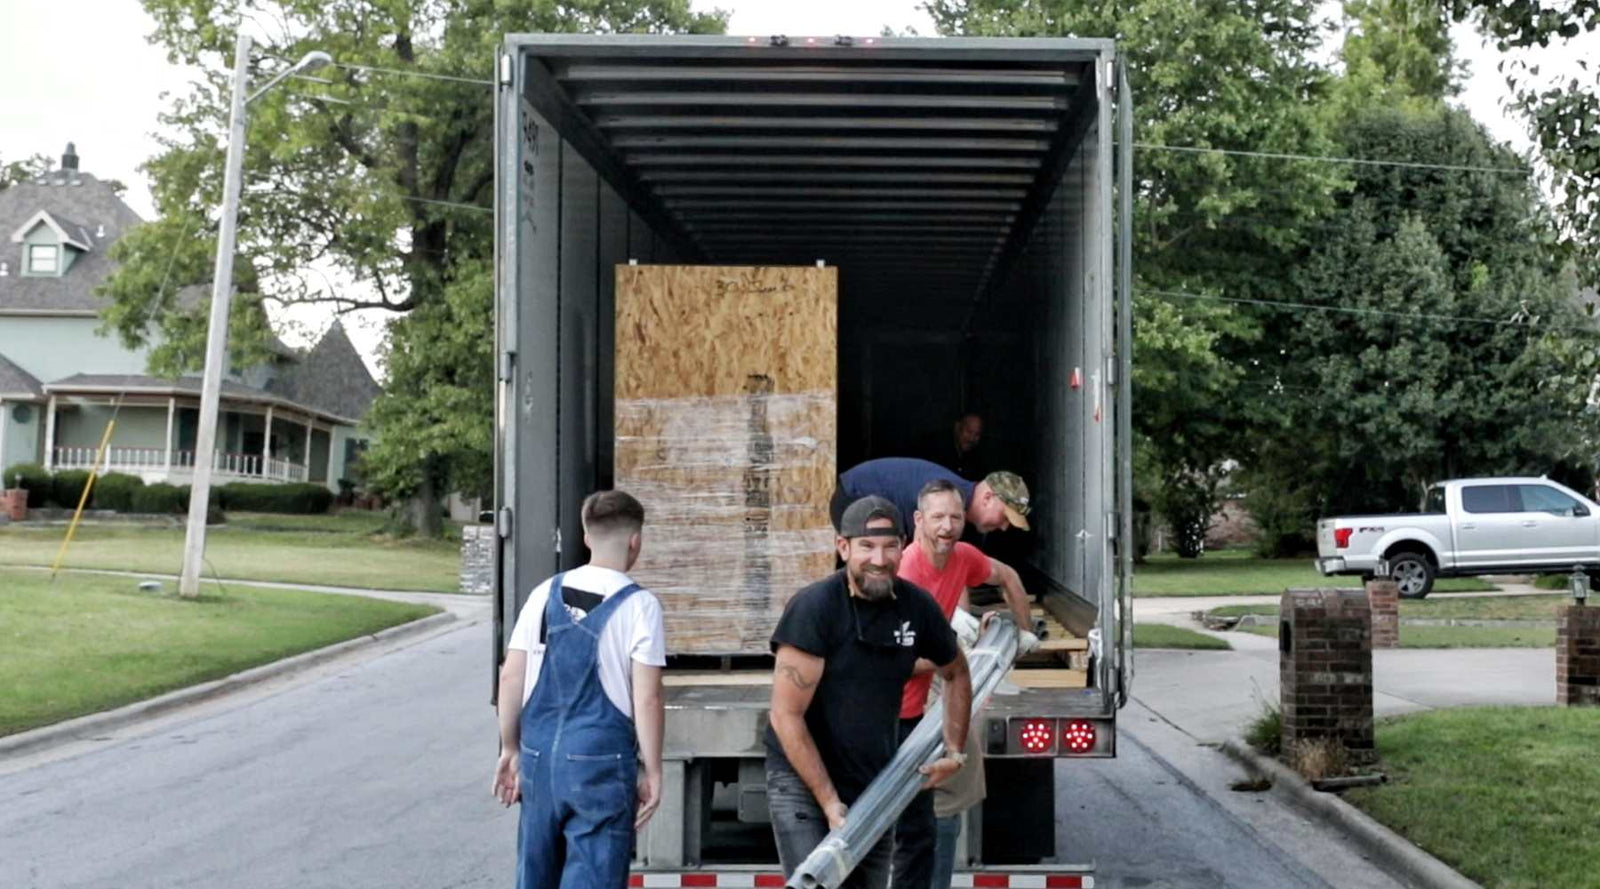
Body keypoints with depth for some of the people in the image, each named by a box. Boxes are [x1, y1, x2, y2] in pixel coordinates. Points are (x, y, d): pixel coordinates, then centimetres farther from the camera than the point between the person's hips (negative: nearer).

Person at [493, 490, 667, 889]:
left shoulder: (546, 594, 5)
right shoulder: (639, 605, -7)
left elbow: (510, 677, 5)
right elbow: (646, 699, -10)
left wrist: (510, 749, 16)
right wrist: (653, 771, -1)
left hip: (538, 755, 5)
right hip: (601, 763, -4)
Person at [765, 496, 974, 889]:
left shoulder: (918, 607, -2)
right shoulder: (814, 607, -18)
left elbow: (956, 674, 19)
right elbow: (786, 716, -18)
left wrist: (954, 752, 12)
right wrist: (829, 802, -18)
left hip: (874, 782, 5)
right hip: (802, 779, -5)